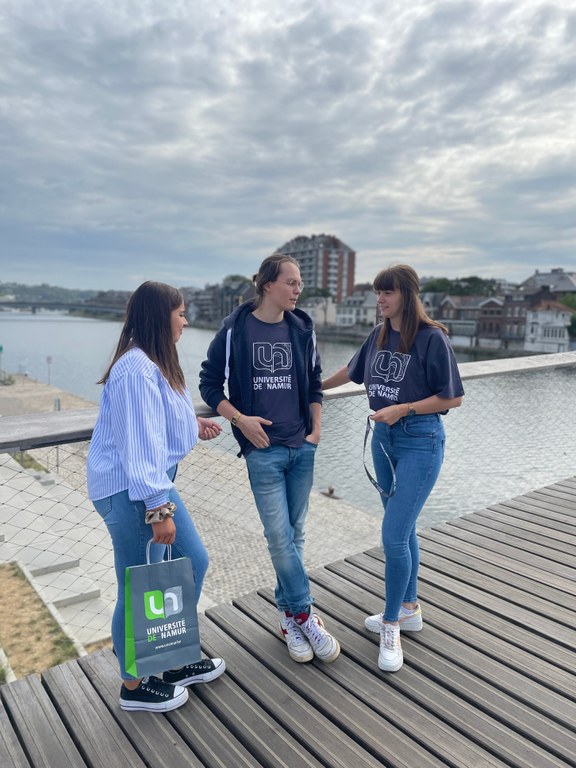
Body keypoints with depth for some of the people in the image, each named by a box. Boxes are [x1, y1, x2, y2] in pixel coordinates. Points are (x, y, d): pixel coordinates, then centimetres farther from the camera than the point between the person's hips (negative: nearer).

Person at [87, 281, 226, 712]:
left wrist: (193, 424, 14)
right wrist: (159, 509, -23)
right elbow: (138, 443, -25)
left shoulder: (153, 363, 11)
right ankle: (135, 686, 28)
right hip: (131, 492, -11)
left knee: (194, 560, 18)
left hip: (154, 482, 11)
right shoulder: (137, 369, -22)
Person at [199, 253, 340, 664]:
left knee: (295, 535, 12)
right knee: (280, 536, 0)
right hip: (263, 450, -4)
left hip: (302, 448, 4)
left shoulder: (302, 329, 5)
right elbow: (209, 383, 0)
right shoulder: (235, 329, -6)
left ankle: (288, 614, 28)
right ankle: (305, 616, 17)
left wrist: (316, 429, 7)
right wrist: (240, 419, -10)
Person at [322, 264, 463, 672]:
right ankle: (409, 608, 34)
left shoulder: (432, 338, -13)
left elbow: (453, 398, -11)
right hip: (383, 437, 6)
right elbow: (351, 371, 21)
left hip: (420, 441, -6)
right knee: (403, 528, 17)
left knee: (394, 535, -8)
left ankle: (392, 624, 12)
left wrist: (402, 409, -18)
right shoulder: (379, 335, 5)